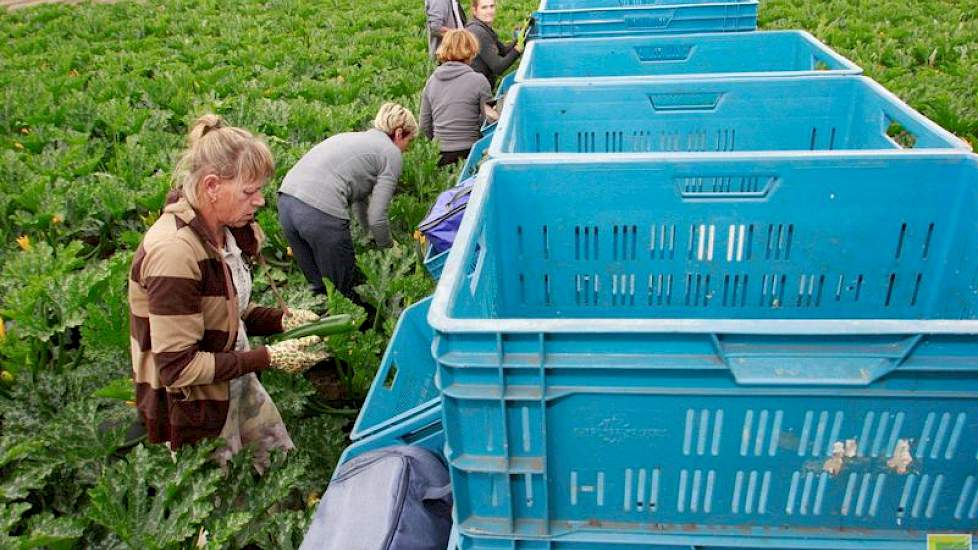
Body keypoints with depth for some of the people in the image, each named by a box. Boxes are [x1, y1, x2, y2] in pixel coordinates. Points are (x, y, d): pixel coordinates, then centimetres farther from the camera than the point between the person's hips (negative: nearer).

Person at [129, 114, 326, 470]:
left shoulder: (220, 231, -2)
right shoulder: (174, 252, -30)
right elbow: (177, 367, -26)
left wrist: (283, 320, -6)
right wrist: (268, 358, -24)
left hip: (236, 385, 8)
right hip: (192, 408, -8)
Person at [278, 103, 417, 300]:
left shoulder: (357, 138, 28)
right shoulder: (391, 154, 4)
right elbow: (376, 217, -2)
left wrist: (374, 235, 42)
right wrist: (388, 246, 17)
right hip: (321, 212, -8)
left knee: (317, 284, 20)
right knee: (345, 291, 8)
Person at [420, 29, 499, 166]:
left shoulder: (432, 79, 8)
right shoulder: (478, 80, -7)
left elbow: (425, 125, 12)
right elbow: (490, 119, -2)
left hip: (439, 155, 5)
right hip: (468, 153, -5)